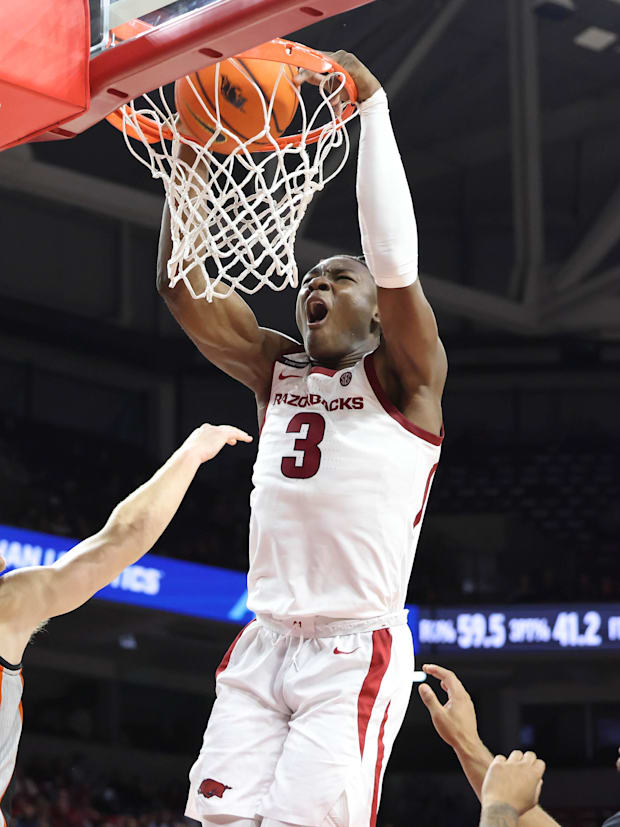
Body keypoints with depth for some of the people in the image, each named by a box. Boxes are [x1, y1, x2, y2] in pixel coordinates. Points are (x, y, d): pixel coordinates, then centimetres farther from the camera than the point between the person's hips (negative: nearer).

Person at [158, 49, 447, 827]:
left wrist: (370, 104, -14)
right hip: (263, 645, 5)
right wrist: (191, 156, -1)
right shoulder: (276, 370, 17)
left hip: (358, 651, -5)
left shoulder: (404, 376, 2)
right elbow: (181, 287, 7)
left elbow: (396, 260, -15)